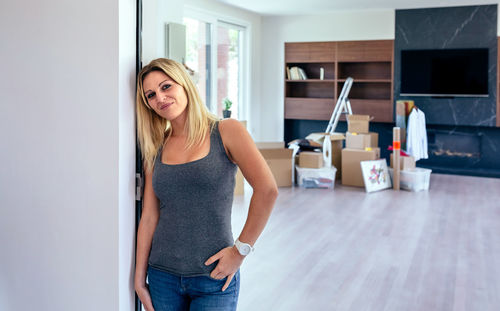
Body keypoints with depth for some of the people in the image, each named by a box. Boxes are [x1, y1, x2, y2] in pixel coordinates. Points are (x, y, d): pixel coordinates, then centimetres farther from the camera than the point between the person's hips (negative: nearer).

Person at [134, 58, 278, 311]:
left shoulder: (226, 132, -7)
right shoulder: (156, 150, 5)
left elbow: (267, 190, -14)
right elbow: (149, 217, 4)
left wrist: (241, 249, -14)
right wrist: (139, 279, 4)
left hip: (214, 280, -3)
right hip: (163, 278, 4)